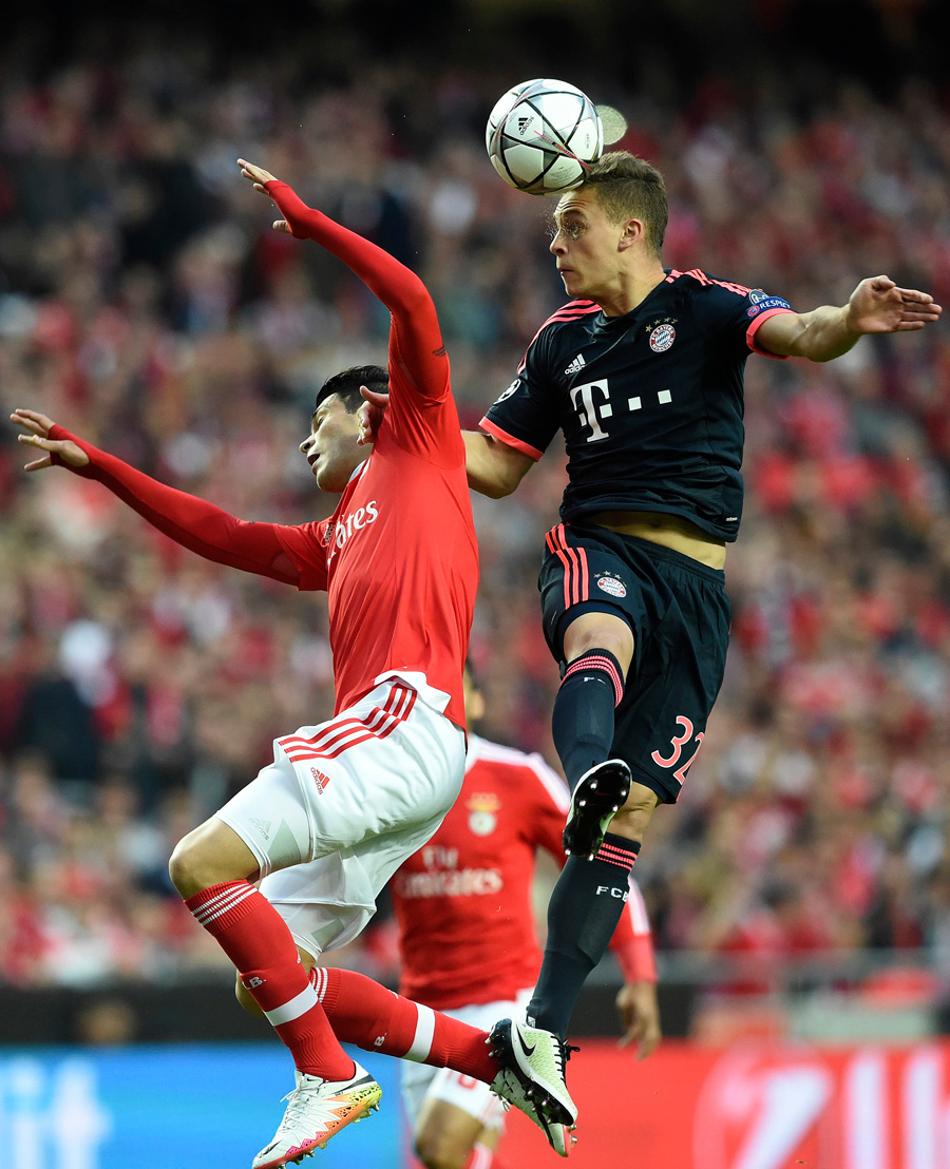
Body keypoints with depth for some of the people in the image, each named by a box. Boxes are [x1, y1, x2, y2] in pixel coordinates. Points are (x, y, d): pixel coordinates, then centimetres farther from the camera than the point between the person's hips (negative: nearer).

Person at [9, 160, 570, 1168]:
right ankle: (496, 1057, 1)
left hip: (403, 718, -9)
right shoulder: (333, 542, 32)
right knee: (272, 981, 2)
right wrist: (95, 464, 41)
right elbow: (220, 536, 40)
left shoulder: (418, 444, 12)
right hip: (378, 742, 9)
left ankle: (330, 1076, -19)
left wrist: (304, 219, 8)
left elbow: (413, 303, 1)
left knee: (202, 864, -20)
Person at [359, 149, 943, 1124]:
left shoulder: (703, 306, 3)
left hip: (693, 585, -1)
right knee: (602, 636, -38)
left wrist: (851, 320, -41)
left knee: (628, 820, -5)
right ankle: (588, 775, -68)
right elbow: (496, 466, 24)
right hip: (595, 552, 2)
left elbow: (798, 336, -18)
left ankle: (544, 1025, -2)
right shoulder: (564, 340, 17)